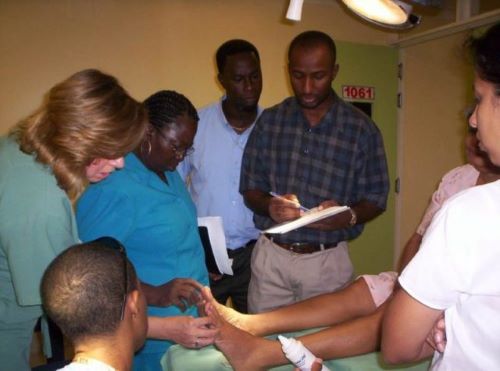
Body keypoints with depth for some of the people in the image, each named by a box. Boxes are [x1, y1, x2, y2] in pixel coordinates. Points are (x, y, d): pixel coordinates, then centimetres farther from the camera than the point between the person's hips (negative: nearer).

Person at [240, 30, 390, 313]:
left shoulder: (362, 128, -3)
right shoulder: (270, 120, 2)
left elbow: (376, 198, 1)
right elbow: (250, 187, 5)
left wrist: (348, 216, -19)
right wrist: (269, 206, -17)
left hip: (327, 260, -1)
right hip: (271, 255, 2)